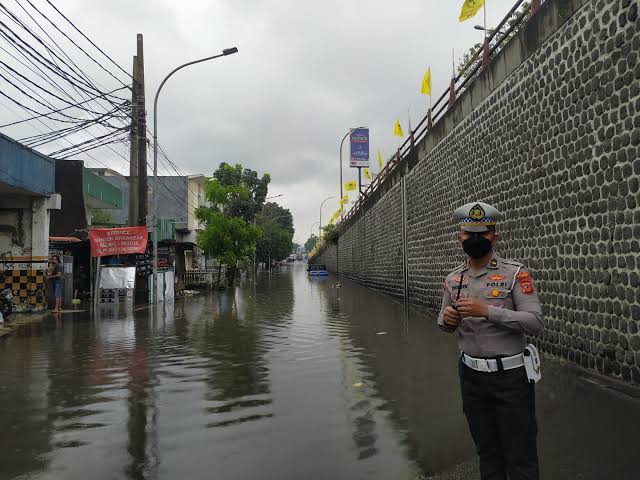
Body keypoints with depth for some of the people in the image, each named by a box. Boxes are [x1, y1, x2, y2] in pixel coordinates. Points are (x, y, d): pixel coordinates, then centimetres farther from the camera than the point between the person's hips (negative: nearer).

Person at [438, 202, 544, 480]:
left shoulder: (515, 274, -10)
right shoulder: (453, 279, 4)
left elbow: (535, 323, -18)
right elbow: (444, 324, 14)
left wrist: (488, 311, -27)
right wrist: (446, 319, -10)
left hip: (510, 375, -4)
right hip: (471, 375, 4)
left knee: (520, 456, 7)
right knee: (486, 452, 18)